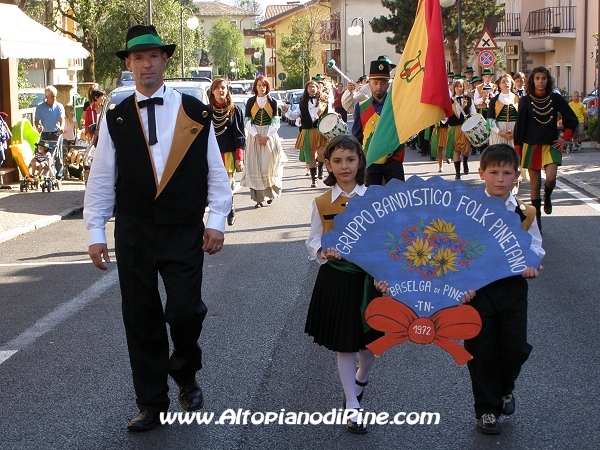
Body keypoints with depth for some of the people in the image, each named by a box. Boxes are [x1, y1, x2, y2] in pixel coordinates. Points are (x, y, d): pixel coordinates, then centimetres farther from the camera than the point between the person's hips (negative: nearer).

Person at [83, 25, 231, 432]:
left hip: (184, 232, -2)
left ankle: (186, 375, 20)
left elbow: (215, 171, 3)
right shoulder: (116, 118, 4)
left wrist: (217, 221, -3)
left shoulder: (195, 112, 1)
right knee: (140, 318, 7)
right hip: (133, 233, 2)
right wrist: (96, 233, 1)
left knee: (185, 310, -13)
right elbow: (102, 179, 5)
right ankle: (152, 404, 21)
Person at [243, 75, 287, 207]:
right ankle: (258, 198, -4)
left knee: (269, 165, -4)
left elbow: (276, 121, -1)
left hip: (269, 136, 0)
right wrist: (256, 135, -12)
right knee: (255, 166, -4)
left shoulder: (272, 102, 3)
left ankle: (271, 193, 9)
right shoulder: (251, 101, 5)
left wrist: (267, 137, -11)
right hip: (254, 136, 0)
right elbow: (248, 121, 0)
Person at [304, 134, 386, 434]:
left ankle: (360, 379, 47)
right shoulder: (321, 203, -3)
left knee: (370, 340, 15)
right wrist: (323, 252, -19)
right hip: (336, 280, 0)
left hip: (369, 277, 0)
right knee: (344, 345, 7)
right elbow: (312, 242, 3)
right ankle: (352, 406, 20)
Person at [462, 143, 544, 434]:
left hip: (513, 287, 2)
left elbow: (534, 246, 10)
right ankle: (487, 410, 25)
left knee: (516, 348, 2)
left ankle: (505, 388, 36)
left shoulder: (524, 213, -2)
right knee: (481, 351, 6)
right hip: (478, 288, -2)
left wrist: (531, 263, -10)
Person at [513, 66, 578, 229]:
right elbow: (519, 126, 0)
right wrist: (517, 151, -3)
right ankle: (537, 219, 12)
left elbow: (572, 120, 9)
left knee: (551, 178, -19)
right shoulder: (525, 101, -2)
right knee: (535, 183, 2)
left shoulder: (556, 98, 0)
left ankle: (547, 197, 16)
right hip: (531, 146, 0)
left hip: (551, 145, 0)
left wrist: (565, 138, 2)